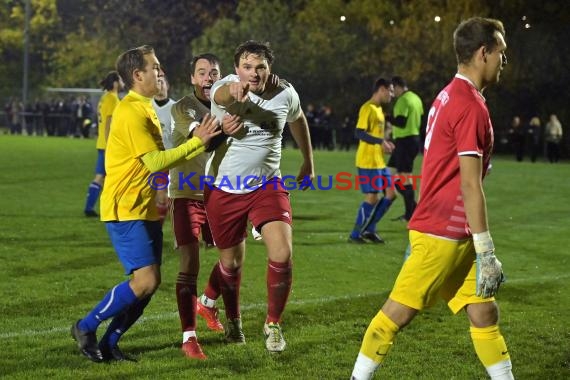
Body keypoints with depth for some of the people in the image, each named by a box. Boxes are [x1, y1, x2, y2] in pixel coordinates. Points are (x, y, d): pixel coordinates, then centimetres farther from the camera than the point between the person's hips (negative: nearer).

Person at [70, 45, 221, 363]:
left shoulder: (146, 109, 16)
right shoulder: (130, 112, -15)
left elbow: (161, 158, 16)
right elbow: (155, 161, -19)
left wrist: (203, 140, 6)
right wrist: (197, 141, -13)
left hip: (146, 210, 10)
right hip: (125, 210, -10)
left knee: (150, 282, 5)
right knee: (145, 280, -15)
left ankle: (109, 343, 14)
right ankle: (86, 328, 1)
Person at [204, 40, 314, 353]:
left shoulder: (285, 94, -6)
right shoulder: (227, 89, -17)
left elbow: (297, 120, 16)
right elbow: (220, 93, -44)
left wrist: (308, 162, 25)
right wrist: (234, 89, -68)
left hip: (266, 186, 1)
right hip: (223, 190, -1)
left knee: (282, 255, -17)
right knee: (231, 262, 11)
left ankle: (273, 324, 5)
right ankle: (233, 320, 39)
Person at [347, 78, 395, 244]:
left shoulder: (378, 109, 17)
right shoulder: (368, 108, -13)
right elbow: (360, 133, -21)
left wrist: (385, 143, 10)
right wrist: (381, 141, -28)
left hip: (379, 161, 10)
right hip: (368, 162, -10)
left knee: (391, 193, 7)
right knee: (372, 198, -8)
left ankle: (369, 229, 15)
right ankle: (355, 235, 4)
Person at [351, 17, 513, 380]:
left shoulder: (450, 97, 13)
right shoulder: (471, 106, -17)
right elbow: (470, 186, -20)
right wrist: (487, 252, -18)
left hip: (456, 237, 10)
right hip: (444, 235, -10)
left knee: (485, 312, 9)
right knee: (399, 312, -2)